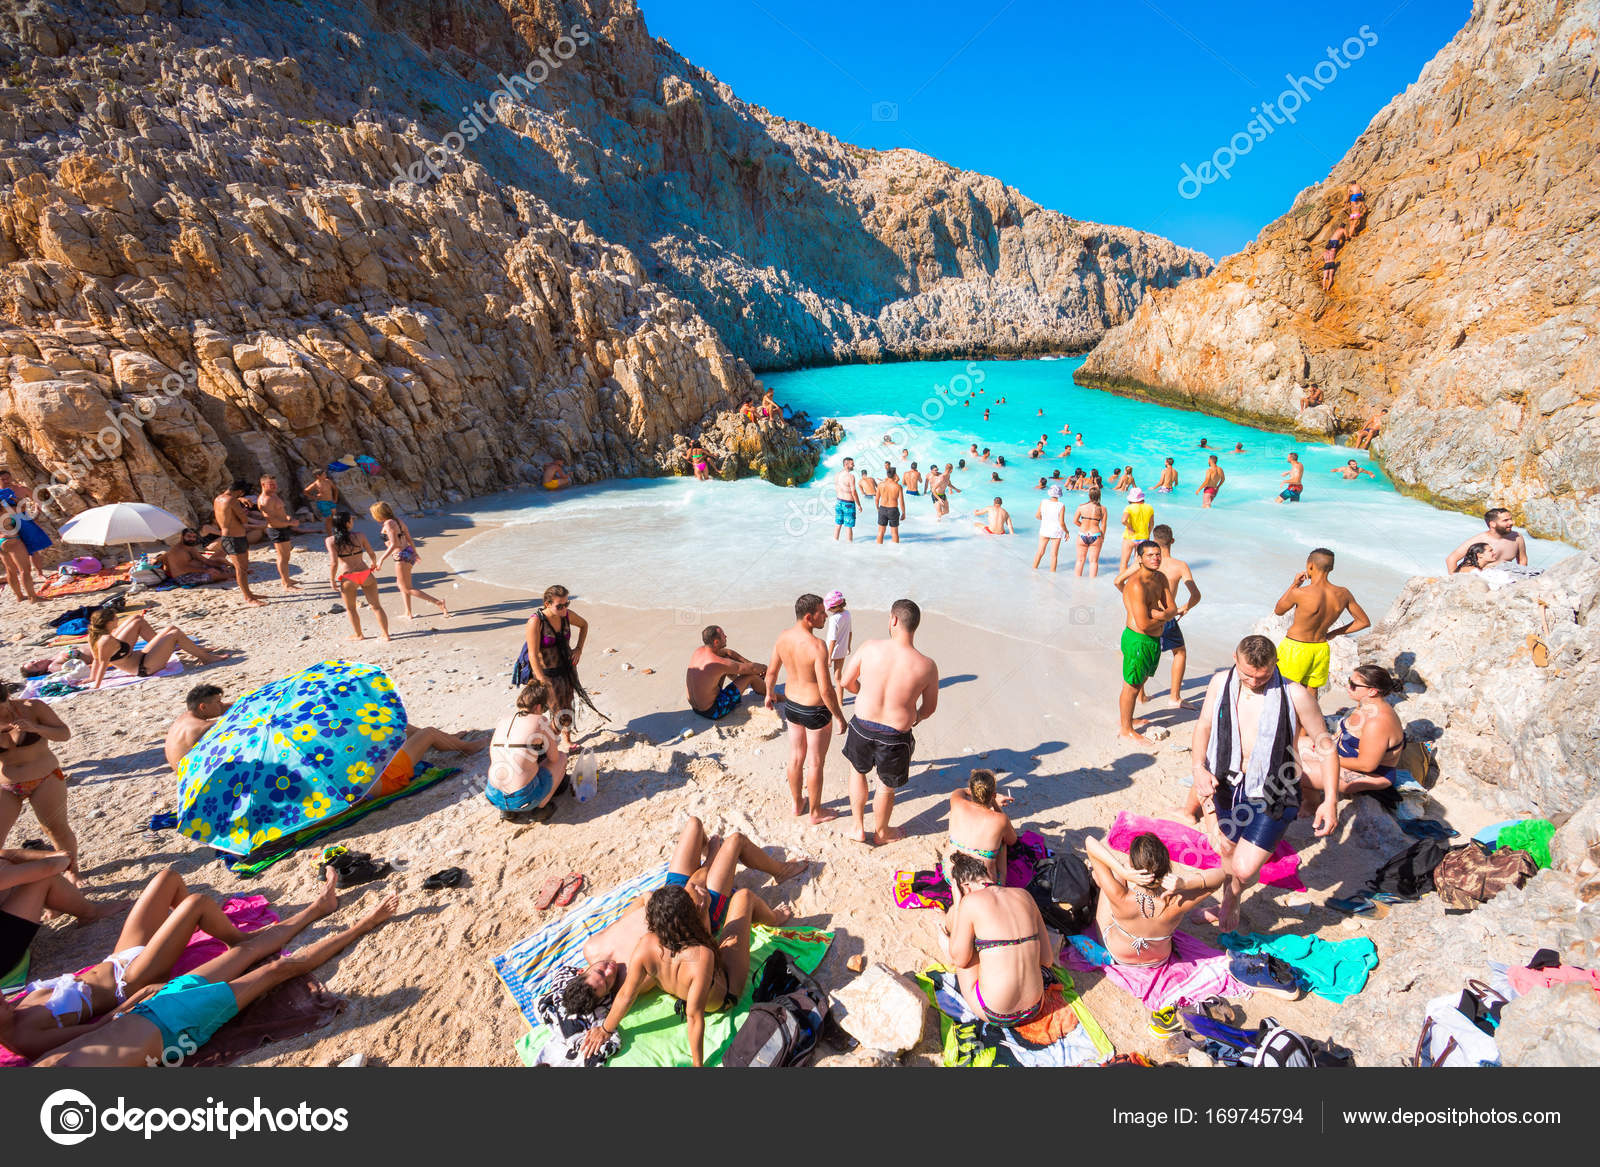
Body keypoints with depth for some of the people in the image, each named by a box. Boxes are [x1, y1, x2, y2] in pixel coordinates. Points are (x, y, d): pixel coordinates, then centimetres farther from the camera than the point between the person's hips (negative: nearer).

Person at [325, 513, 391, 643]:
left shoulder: (331, 540, -6)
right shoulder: (359, 536, -1)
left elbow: (334, 563, -13)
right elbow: (372, 554, 4)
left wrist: (332, 580, -1)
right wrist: (374, 564, 25)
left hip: (348, 578, -1)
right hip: (365, 574, 1)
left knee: (350, 608, 21)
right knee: (376, 606, 10)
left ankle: (358, 635, 34)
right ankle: (386, 635, 9)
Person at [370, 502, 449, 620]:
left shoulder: (388, 524, -15)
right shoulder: (398, 521, 9)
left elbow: (394, 544, -22)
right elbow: (409, 539, 13)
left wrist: (381, 560, -19)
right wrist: (415, 553, 26)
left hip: (401, 557, -9)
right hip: (409, 553, 9)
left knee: (408, 589, 1)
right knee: (401, 585, 22)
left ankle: (438, 602, -8)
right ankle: (408, 614, 27)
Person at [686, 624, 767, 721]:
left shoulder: (699, 650, -4)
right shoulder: (720, 663, -28)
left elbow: (728, 652, 13)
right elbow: (752, 668, -17)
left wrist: (748, 662, 8)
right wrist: (763, 667, 5)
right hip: (712, 712, -8)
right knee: (751, 675, -4)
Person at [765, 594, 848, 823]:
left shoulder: (783, 638, -8)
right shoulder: (817, 646, -29)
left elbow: (771, 671, 6)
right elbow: (826, 689, -26)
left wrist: (769, 693, 25)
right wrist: (839, 716, -12)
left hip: (791, 706, 6)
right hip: (816, 711, -6)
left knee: (796, 757, 23)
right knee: (815, 763, 13)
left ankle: (797, 804, 42)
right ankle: (816, 813, 31)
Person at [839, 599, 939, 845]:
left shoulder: (870, 648, -18)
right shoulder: (927, 666, -18)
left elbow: (847, 682, -3)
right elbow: (929, 708, -3)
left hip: (862, 726, 1)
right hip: (895, 737, -1)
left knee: (858, 770, 31)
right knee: (886, 787, 24)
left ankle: (857, 826, 43)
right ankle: (881, 832, 49)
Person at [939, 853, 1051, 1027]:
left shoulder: (971, 901, -13)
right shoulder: (1023, 894, 1)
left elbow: (959, 960, -2)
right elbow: (1048, 959, 7)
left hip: (993, 1014, -5)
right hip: (1034, 1010, 5)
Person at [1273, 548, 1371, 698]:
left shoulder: (1300, 593, -24)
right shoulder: (1343, 594, -7)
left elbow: (1278, 611, -2)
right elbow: (1364, 622, 6)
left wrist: (1294, 585, 0)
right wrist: (1334, 633, 11)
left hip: (1295, 648, -5)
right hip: (1321, 648, 5)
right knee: (1312, 693, 21)